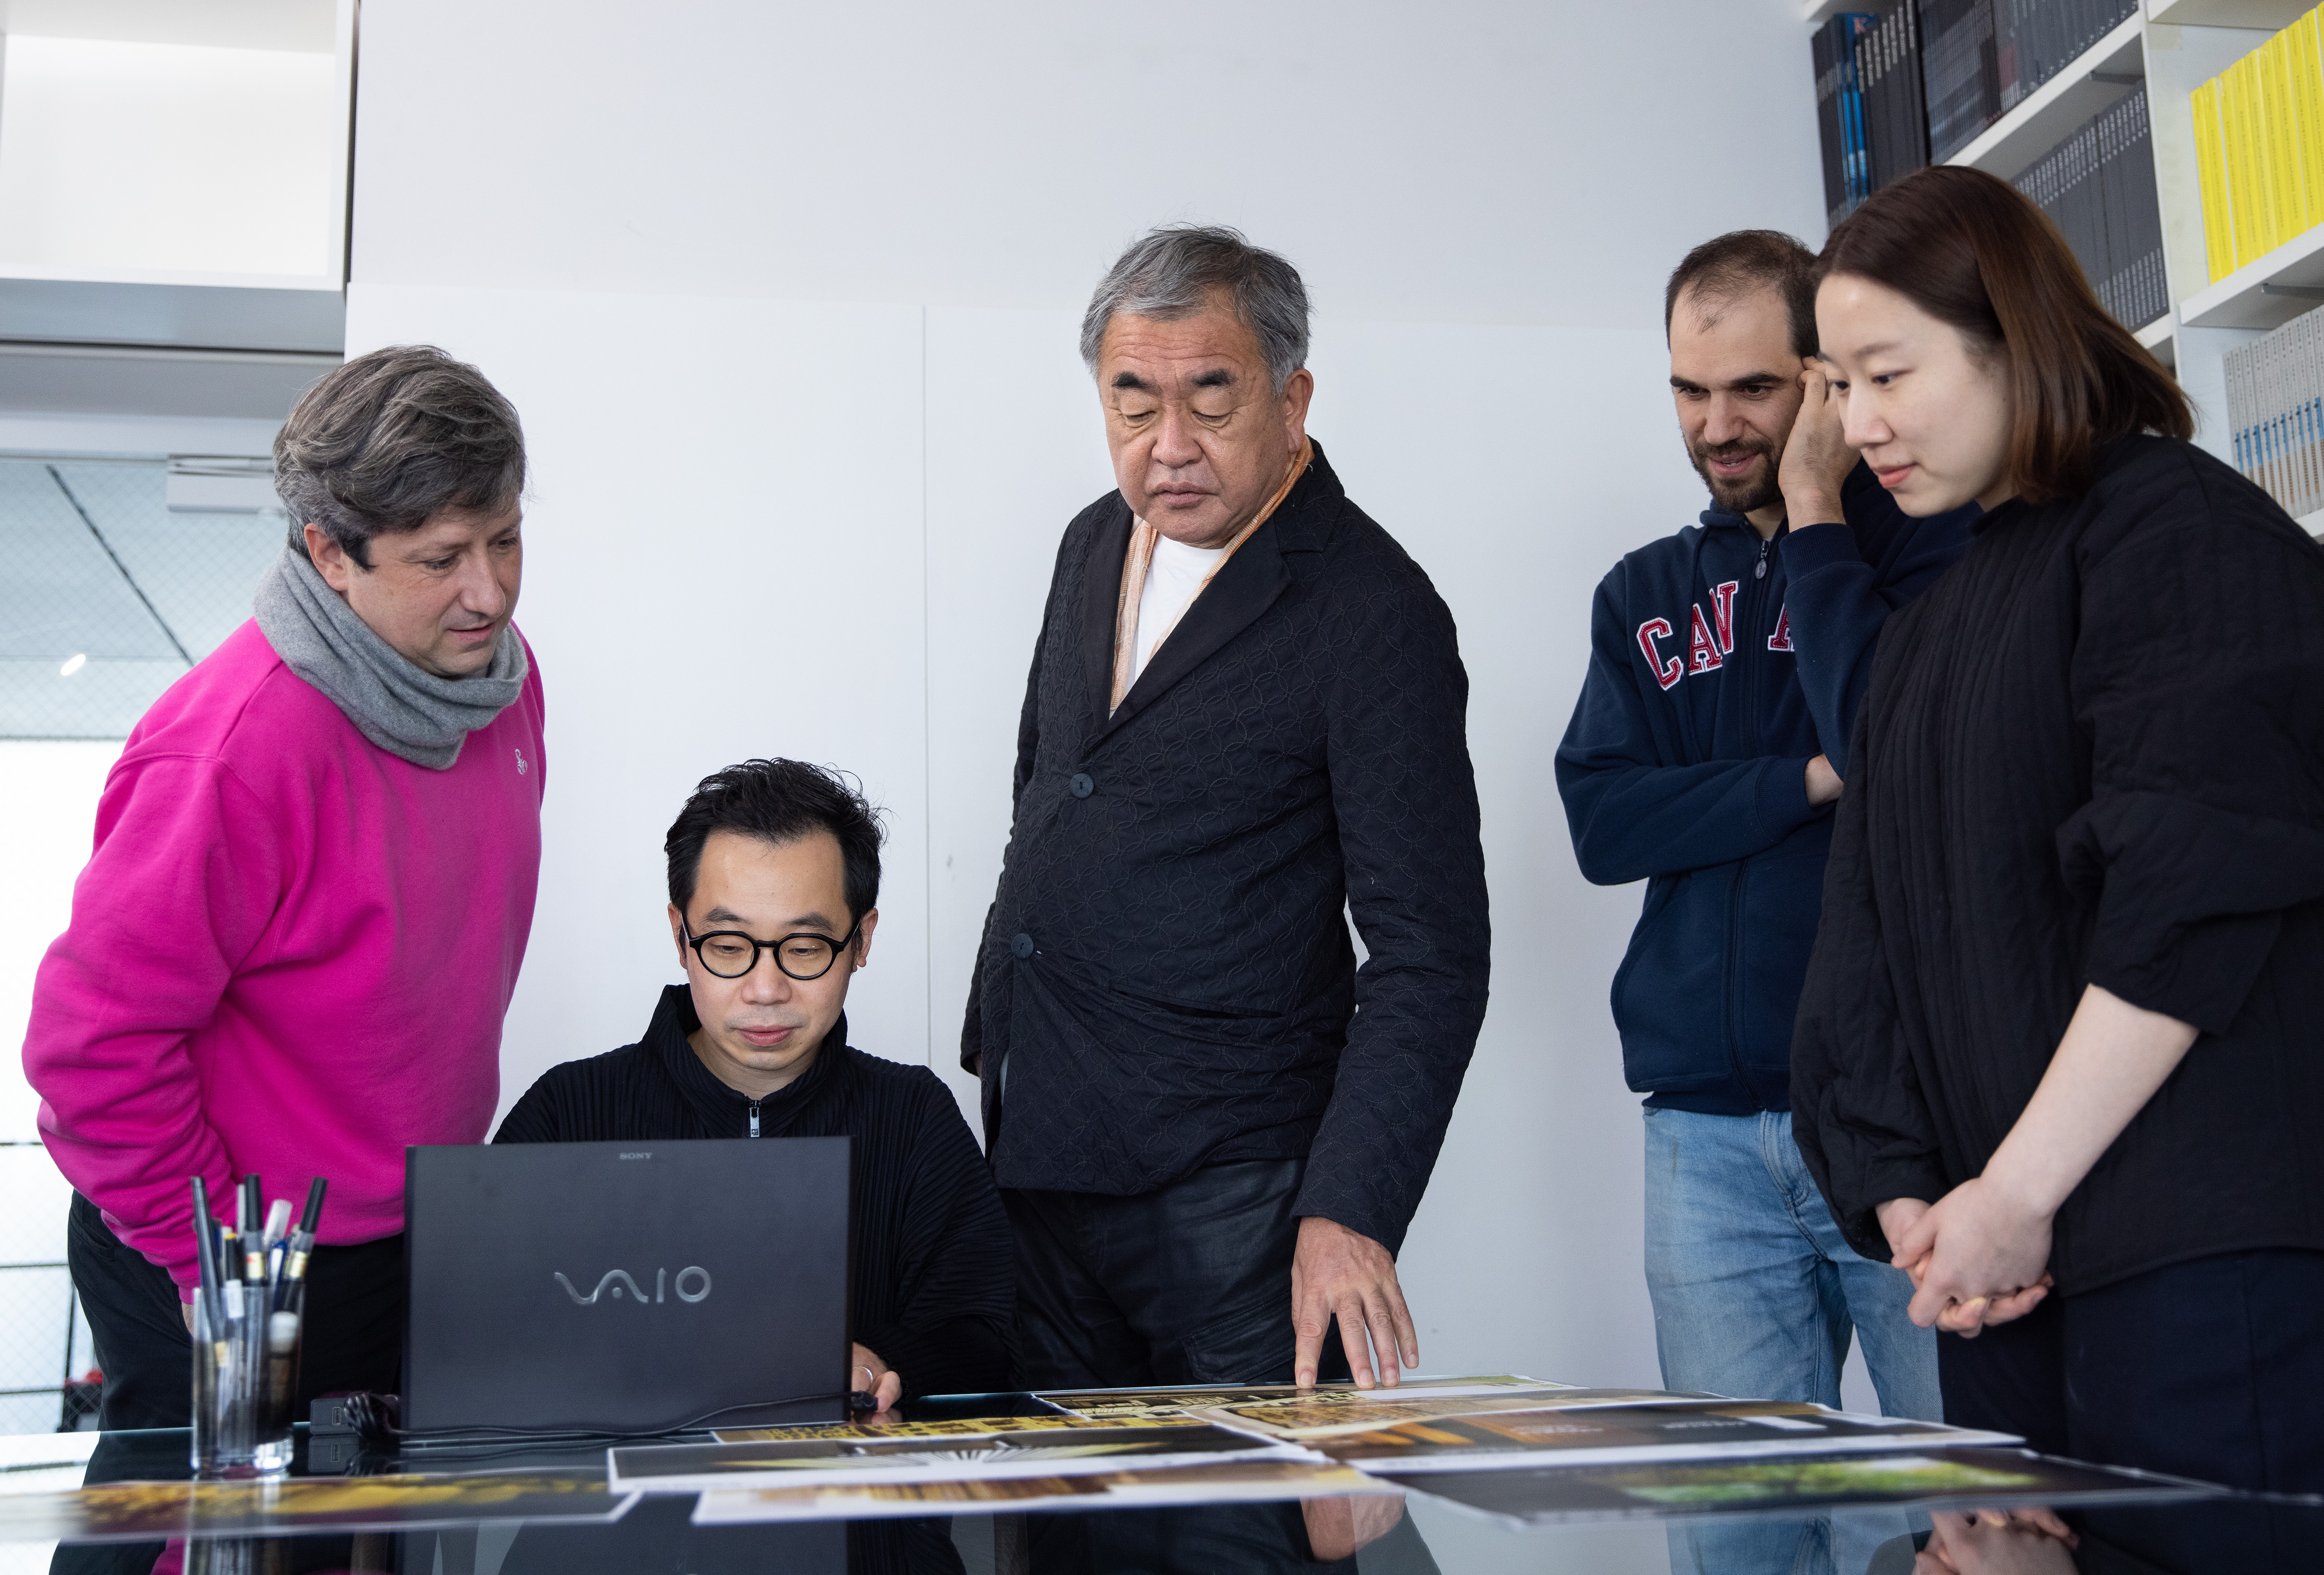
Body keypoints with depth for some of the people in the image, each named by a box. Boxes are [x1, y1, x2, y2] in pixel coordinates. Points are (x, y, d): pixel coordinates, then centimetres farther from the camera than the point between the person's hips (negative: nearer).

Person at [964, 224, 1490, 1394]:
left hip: (1228, 1195, -6)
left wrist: (1349, 1216, -24)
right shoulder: (1095, 545, 9)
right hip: (1028, 1163, 7)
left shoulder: (1375, 614, -14)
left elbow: (1431, 953, -16)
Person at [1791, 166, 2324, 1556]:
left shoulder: (2177, 525, -3)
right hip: (2009, 1261, 7)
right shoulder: (1935, 623, 22)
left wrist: (2018, 1192, -15)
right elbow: (1872, 942, 15)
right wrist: (1905, 1197, 1)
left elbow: (2197, 890, -15)